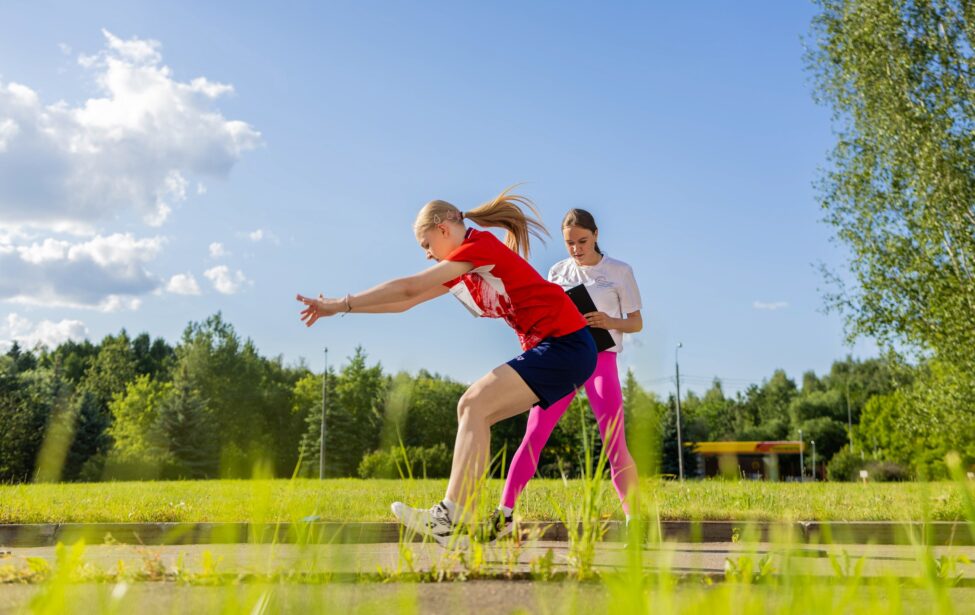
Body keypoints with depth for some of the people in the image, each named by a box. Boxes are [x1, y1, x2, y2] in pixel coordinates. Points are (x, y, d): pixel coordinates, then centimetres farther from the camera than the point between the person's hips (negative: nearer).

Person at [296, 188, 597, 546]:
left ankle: (450, 517, -17)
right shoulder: (458, 271, 18)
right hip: (546, 348, 9)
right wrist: (339, 306, 13)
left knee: (476, 404, -16)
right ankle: (458, 518, 0)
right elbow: (406, 301, 18)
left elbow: (408, 287, -13)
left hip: (566, 343, -9)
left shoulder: (480, 245, -10)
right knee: (470, 408, 2)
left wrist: (342, 305, -8)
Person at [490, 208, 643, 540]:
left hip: (601, 357, -2)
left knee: (615, 444, -10)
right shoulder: (557, 272, 12)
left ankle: (634, 518, 2)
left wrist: (610, 322, -16)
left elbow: (636, 323, 5)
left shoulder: (620, 272, 4)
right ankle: (504, 514, -6)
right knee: (533, 436, -6)